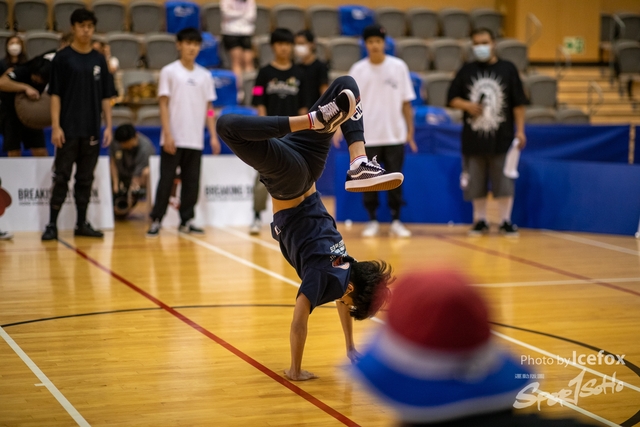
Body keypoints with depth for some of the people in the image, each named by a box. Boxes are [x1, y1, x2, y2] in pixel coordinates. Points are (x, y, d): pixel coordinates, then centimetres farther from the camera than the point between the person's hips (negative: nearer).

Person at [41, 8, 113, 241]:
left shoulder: (99, 60, 9)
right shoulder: (62, 58, -1)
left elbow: (105, 97, 11)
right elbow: (55, 94, -4)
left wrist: (108, 126, 5)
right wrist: (56, 126, -11)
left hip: (92, 131, 3)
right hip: (68, 130, -3)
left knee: (85, 179, 9)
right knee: (61, 178, -2)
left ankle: (82, 223, 16)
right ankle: (52, 224, 2)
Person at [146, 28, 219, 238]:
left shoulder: (205, 75, 10)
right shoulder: (169, 72, -1)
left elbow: (208, 108, 12)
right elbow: (163, 104, -3)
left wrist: (213, 136, 4)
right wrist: (167, 134, -12)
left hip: (196, 140, 4)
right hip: (173, 139, -3)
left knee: (192, 182, 6)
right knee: (166, 180, -1)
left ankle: (186, 221, 14)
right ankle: (156, 220, 5)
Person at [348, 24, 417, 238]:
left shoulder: (398, 67, 0)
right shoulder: (358, 70, 0)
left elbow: (406, 102, 3)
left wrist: (410, 130, 0)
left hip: (394, 135, 0)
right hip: (367, 136, 0)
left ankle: (396, 221, 13)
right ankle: (372, 221, 14)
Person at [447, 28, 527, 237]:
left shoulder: (508, 69, 1)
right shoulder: (466, 70, 5)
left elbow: (518, 104, 1)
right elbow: (452, 98, 8)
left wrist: (520, 130, -4)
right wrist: (467, 105, -11)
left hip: (501, 138, -2)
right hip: (473, 138, 2)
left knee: (504, 182, 0)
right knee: (476, 184, 7)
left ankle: (506, 221, 10)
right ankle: (480, 220, 18)